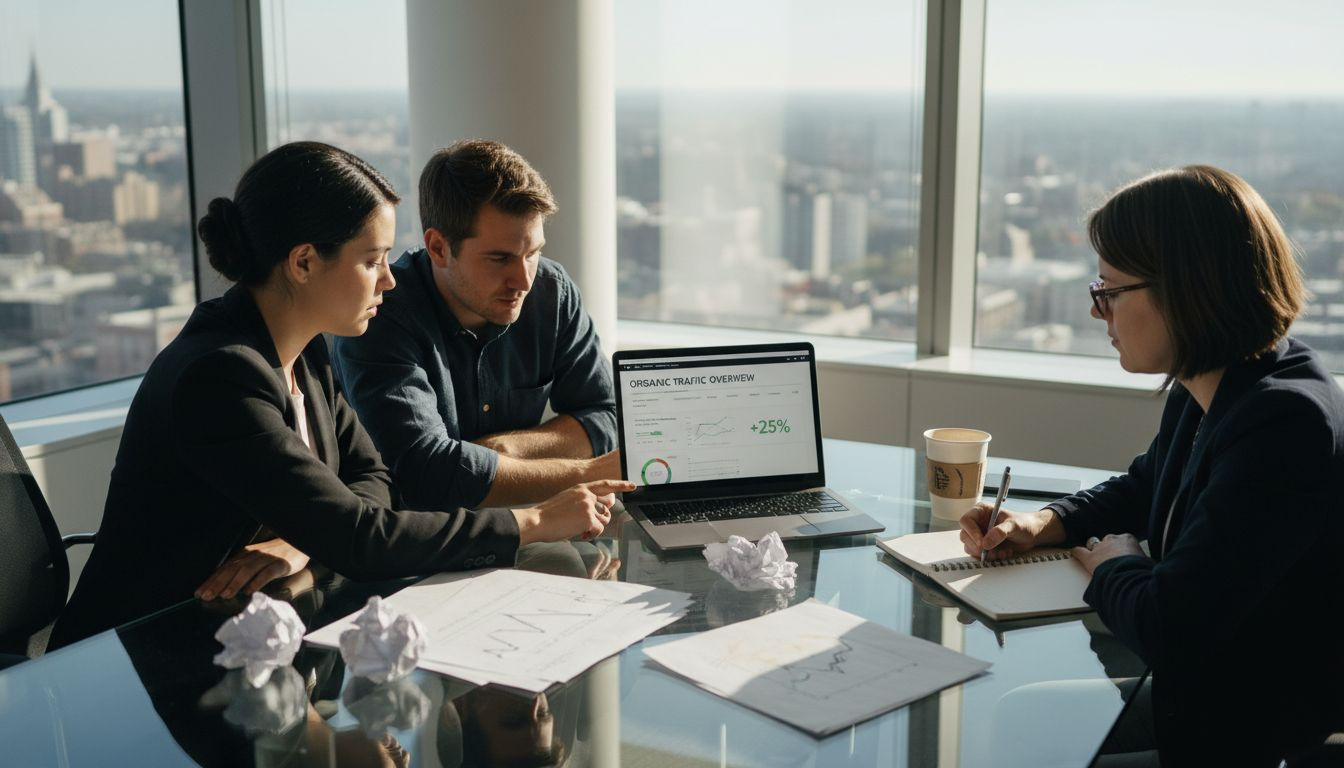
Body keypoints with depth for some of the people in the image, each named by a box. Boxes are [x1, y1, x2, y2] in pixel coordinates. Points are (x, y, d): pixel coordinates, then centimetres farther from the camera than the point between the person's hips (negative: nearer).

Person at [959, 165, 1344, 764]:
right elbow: (1142, 489, 22)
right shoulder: (1200, 394, 1)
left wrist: (1112, 568, -10)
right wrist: (1043, 525, 3)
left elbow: (1165, 629, -33)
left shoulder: (1287, 425, -29)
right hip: (1190, 688, 8)